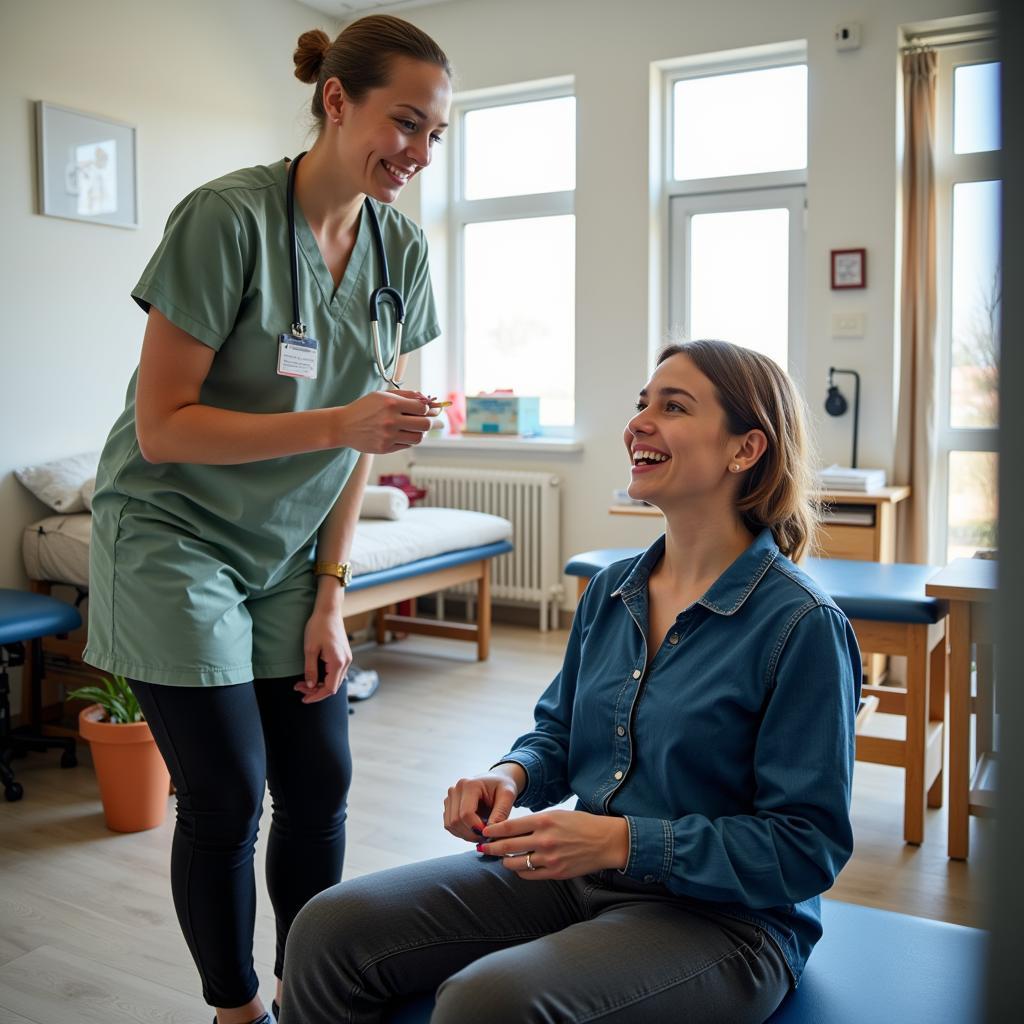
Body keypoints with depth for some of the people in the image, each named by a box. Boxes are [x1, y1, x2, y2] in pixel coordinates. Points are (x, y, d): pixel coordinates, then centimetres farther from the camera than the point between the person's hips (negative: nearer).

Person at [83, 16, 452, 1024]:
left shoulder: (398, 247, -1)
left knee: (319, 784, 5)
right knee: (227, 795, -3)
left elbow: (361, 432, 4)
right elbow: (162, 424, -18)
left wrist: (329, 594, 1)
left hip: (287, 555, 5)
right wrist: (334, 425, -28)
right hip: (174, 542, -5)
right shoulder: (227, 219, -19)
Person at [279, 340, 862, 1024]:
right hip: (576, 876, 6)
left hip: (719, 916, -6)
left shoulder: (801, 625, -16)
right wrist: (511, 776, -6)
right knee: (331, 929, -8)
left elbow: (809, 847, -16)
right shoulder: (611, 593, 5)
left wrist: (624, 841, -23)